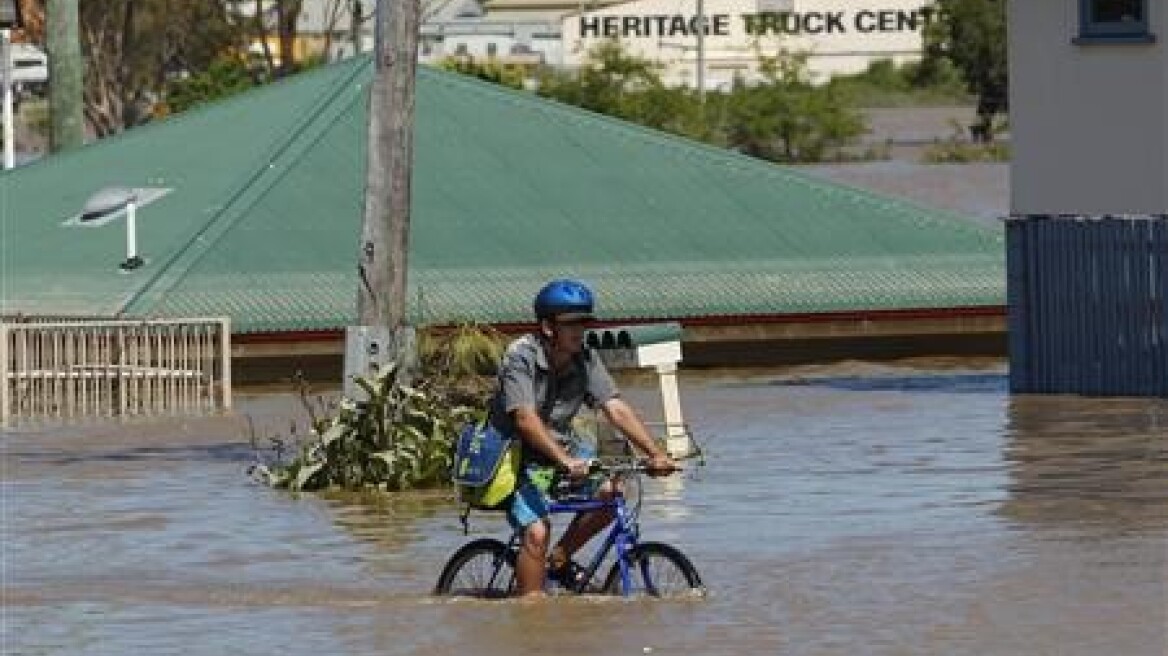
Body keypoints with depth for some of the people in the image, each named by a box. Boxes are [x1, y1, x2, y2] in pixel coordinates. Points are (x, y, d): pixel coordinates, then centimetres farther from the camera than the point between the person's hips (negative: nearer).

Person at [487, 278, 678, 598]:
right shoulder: (521, 357, -22)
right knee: (537, 533, -24)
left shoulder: (585, 361, -5)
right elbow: (525, 418, -34)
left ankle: (559, 559, 3)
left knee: (611, 491, -15)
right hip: (518, 456, -6)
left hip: (562, 447, 6)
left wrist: (656, 454, -25)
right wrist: (564, 461, -47)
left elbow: (616, 408, -12)